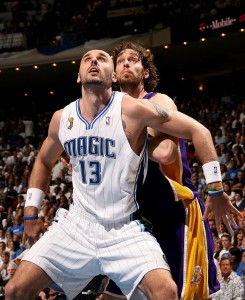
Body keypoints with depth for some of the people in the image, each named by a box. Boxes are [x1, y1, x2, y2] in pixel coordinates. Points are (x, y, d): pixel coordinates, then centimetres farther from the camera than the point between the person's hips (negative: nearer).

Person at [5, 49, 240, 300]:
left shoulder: (132, 109, -13)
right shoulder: (62, 118, 3)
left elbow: (198, 131, -10)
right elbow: (44, 162, 23)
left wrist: (215, 189, -10)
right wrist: (31, 212, 16)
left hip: (126, 231, -4)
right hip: (76, 226, 4)